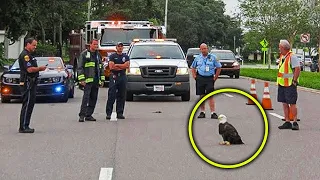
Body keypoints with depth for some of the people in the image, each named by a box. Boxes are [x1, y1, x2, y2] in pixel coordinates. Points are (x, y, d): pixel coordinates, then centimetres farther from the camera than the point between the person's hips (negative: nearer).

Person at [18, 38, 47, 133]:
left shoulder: (28, 55, 21)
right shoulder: (25, 55, -13)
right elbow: (30, 69, -22)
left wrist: (39, 69, 12)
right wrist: (40, 68, -10)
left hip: (31, 83, 11)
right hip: (27, 83, -11)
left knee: (30, 105, 12)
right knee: (27, 105, -10)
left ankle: (25, 126, 15)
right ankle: (23, 127, -8)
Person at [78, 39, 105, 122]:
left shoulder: (98, 55, 18)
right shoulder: (84, 54, -1)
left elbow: (101, 68, 23)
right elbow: (80, 67, -5)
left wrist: (102, 79, 15)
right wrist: (82, 79, -14)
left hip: (96, 81, 6)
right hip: (88, 80, -6)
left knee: (93, 98, 6)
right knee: (86, 97, -14)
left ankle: (89, 115, 12)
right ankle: (82, 115, -15)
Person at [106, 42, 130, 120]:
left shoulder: (126, 56, 14)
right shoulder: (112, 56, 6)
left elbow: (127, 65, -3)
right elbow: (111, 67, -7)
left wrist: (117, 65, -6)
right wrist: (122, 67, -3)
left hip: (123, 76, 3)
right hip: (114, 76, -3)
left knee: (122, 96, 3)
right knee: (111, 96, -8)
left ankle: (120, 113, 8)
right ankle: (108, 113, -8)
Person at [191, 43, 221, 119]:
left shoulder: (213, 57, 2)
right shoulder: (198, 58, 10)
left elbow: (219, 68, 5)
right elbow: (193, 67, 22)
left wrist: (215, 78, -1)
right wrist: (194, 76, 9)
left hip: (209, 78, -3)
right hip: (200, 78, 3)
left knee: (210, 96, -9)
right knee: (201, 96, 6)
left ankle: (213, 113, -10)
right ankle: (202, 112, 14)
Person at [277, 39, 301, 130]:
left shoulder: (292, 57, -12)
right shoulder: (281, 56, 15)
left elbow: (297, 69, -17)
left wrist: (294, 81, -17)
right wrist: (279, 81, 17)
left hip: (290, 84, -9)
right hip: (281, 84, 9)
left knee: (292, 103, -6)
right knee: (284, 103, 8)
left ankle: (295, 123, -2)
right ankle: (287, 122, 13)